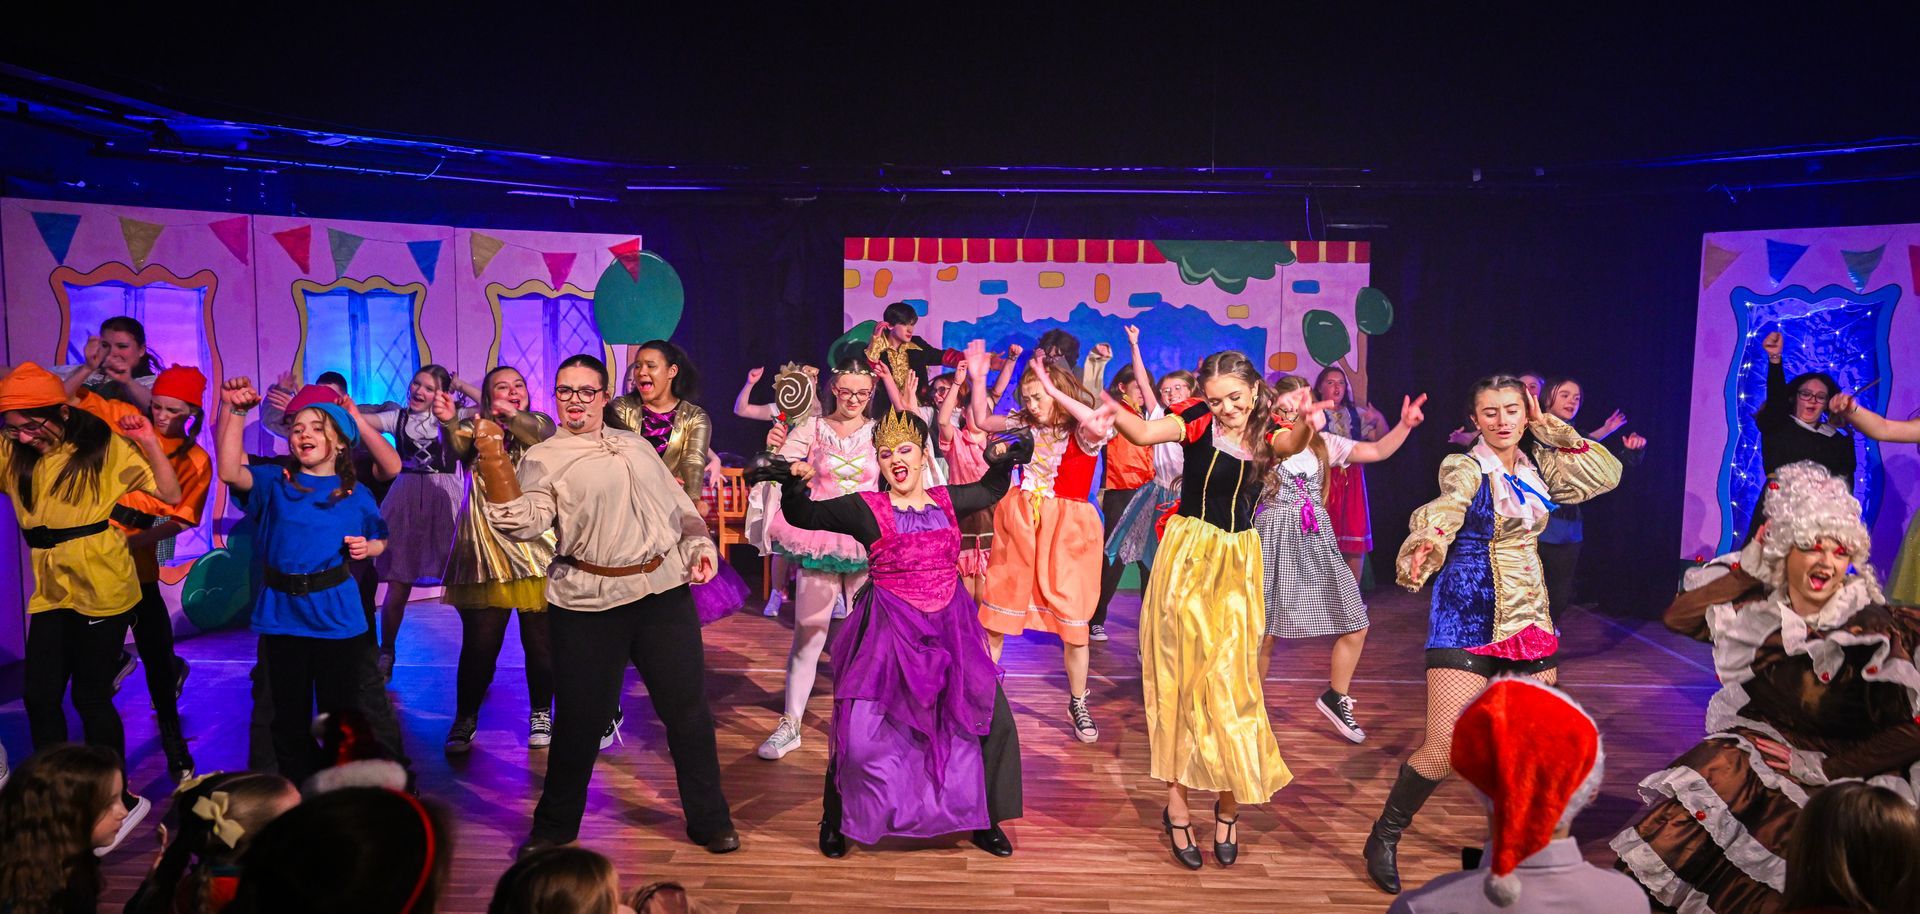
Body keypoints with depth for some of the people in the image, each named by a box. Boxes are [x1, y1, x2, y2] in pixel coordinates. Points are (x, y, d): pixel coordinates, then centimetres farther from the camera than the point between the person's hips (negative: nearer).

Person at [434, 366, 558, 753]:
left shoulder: (538, 422, 10)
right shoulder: (475, 426, 9)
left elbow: (545, 440, -14)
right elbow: (458, 446, -14)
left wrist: (512, 416, -32)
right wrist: (449, 421, -36)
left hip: (535, 546, 1)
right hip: (485, 549, 0)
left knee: (540, 640, 4)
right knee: (479, 642, -1)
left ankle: (540, 714, 21)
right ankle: (465, 718, 16)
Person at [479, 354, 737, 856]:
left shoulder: (635, 444, 16)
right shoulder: (543, 458, 2)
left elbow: (679, 503, 21)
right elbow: (526, 524, -14)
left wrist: (700, 544, 7)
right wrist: (494, 462, -22)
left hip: (664, 591, 3)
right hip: (588, 602, -3)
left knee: (689, 708, 7)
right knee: (581, 717, 7)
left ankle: (709, 820, 22)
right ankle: (555, 825, 30)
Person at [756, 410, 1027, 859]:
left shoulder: (947, 501, 7)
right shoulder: (867, 509, -5)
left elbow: (991, 489, 26)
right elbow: (803, 516, -9)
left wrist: (1001, 462, 9)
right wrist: (794, 484, -27)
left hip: (950, 630, 4)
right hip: (888, 632, -4)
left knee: (991, 719, 6)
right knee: (863, 732, -7)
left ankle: (983, 819, 26)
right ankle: (837, 821, 20)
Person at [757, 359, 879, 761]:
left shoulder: (879, 432, 2)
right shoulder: (812, 427, 0)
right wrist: (773, 448, -22)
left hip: (865, 542, 1)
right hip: (819, 540, -1)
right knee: (808, 632, 2)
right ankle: (790, 723, 10)